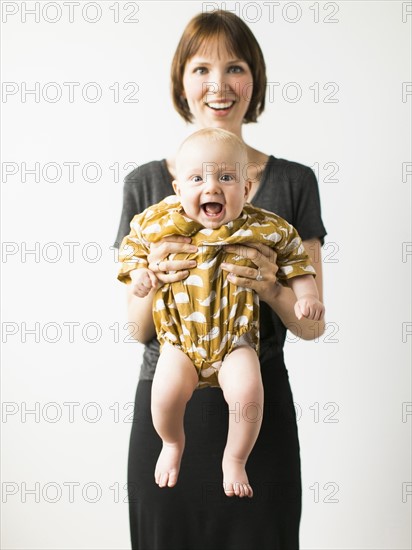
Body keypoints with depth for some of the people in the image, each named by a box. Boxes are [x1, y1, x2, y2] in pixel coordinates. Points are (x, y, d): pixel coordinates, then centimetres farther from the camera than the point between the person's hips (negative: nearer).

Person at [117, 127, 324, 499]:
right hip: (180, 339, 1)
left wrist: (306, 295, -2)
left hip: (236, 339, 0)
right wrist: (138, 272, -6)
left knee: (248, 391, -25)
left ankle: (235, 459, 5)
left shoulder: (263, 228, -8)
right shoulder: (162, 223, -6)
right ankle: (172, 444, 15)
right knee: (166, 393, -22)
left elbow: (293, 255, 8)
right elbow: (133, 244, 12)